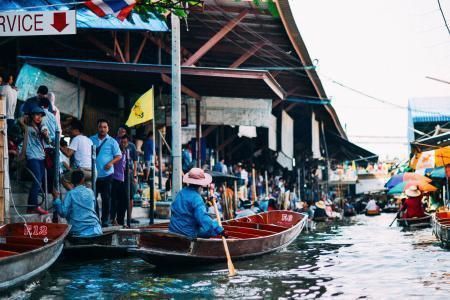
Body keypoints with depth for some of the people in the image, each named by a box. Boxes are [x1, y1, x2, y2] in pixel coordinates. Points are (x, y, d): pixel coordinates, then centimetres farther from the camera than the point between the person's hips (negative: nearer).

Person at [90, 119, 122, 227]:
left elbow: (119, 156, 4)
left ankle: (105, 220, 9)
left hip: (106, 174, -2)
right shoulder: (91, 140, 8)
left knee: (106, 198, 1)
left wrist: (111, 162, -13)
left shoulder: (112, 142, 3)